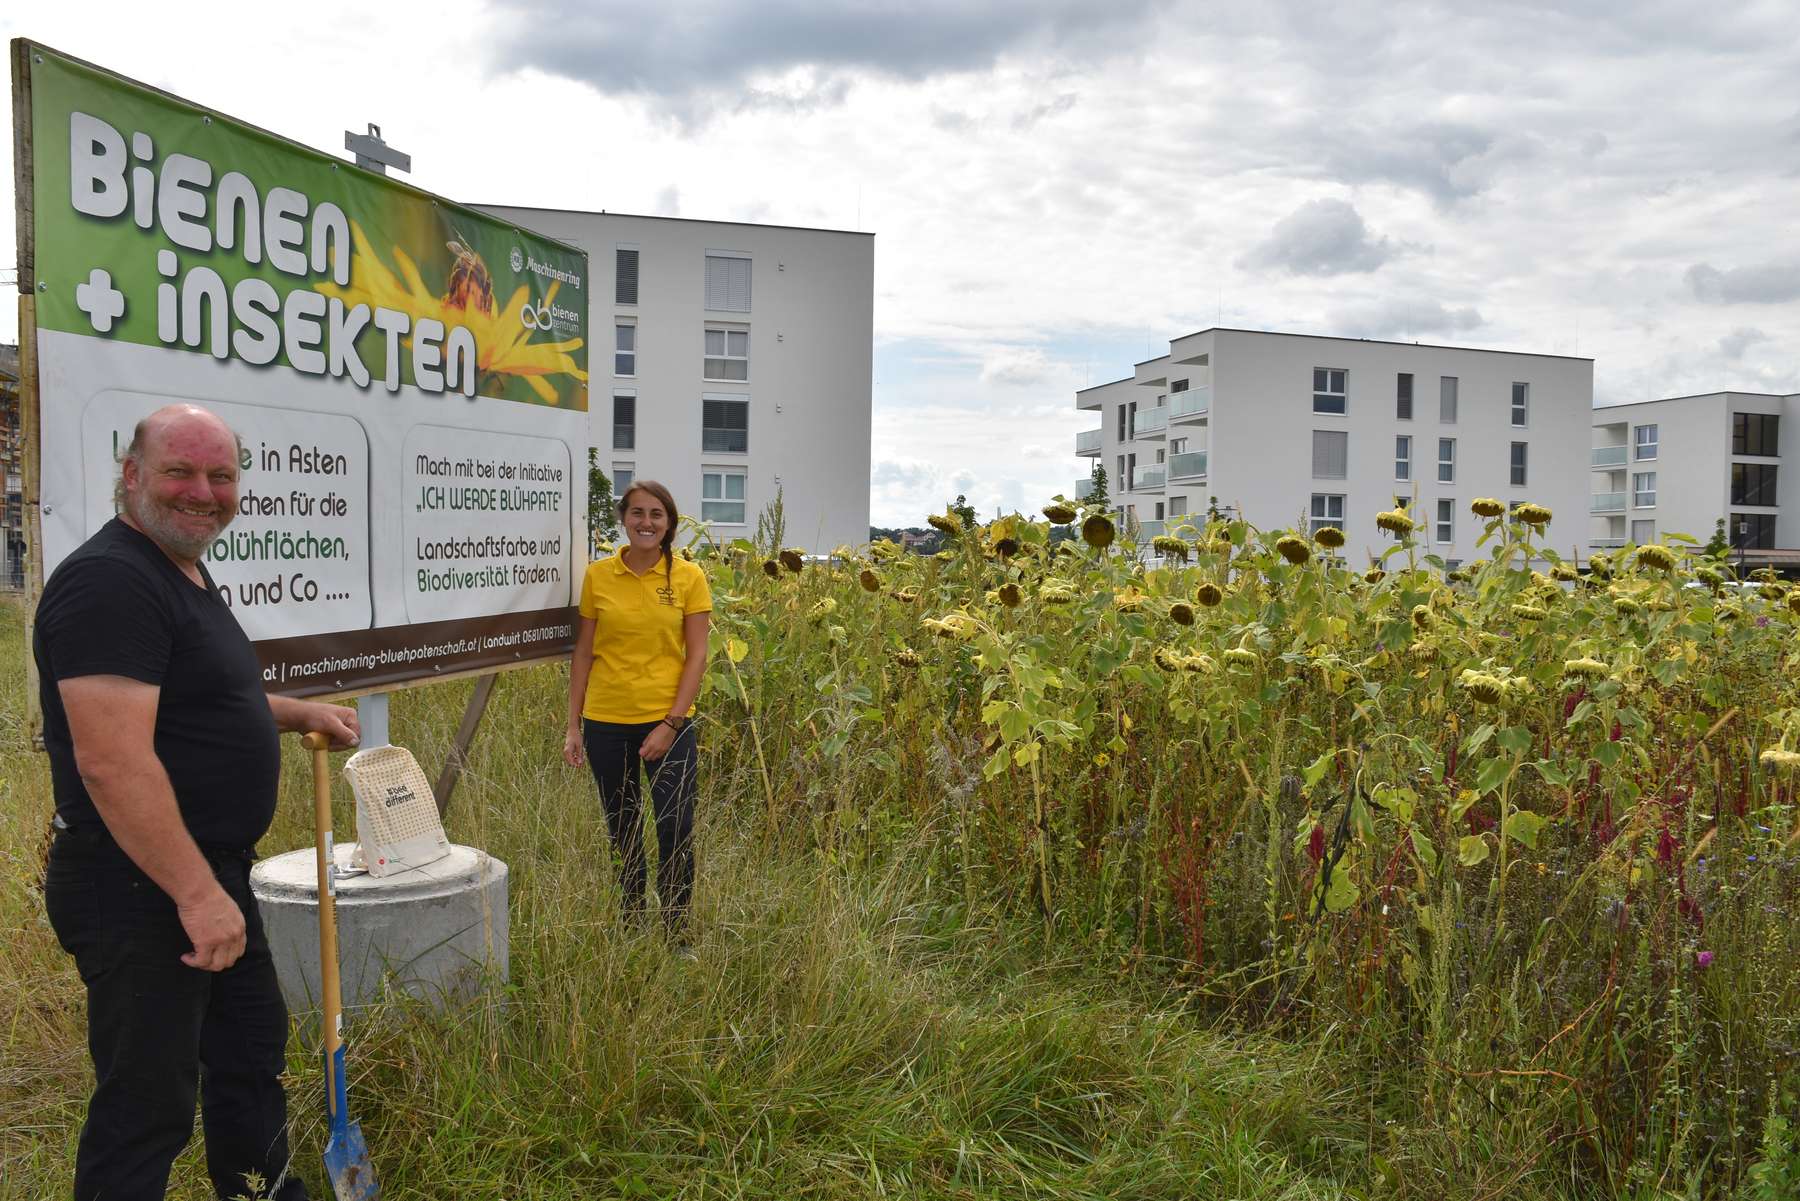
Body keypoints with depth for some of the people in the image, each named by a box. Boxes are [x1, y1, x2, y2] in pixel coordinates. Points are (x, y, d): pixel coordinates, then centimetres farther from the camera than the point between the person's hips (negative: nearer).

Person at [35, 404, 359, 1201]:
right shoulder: (110, 581, -21)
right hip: (139, 891, -10)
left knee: (252, 1047, 24)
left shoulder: (187, 575, 11)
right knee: (148, 1102, 3)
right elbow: (111, 760, -29)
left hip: (211, 876, 11)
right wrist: (196, 893, -29)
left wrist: (298, 713, 18)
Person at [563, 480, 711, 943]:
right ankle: (630, 924, 31)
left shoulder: (688, 577, -3)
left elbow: (696, 656, -4)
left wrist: (671, 723, -11)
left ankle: (677, 935, 15)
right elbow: (583, 652, 5)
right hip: (606, 720, 2)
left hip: (667, 720, -2)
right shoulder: (597, 575, 1)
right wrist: (573, 725, 2)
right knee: (622, 830, 14)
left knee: (676, 830, -3)